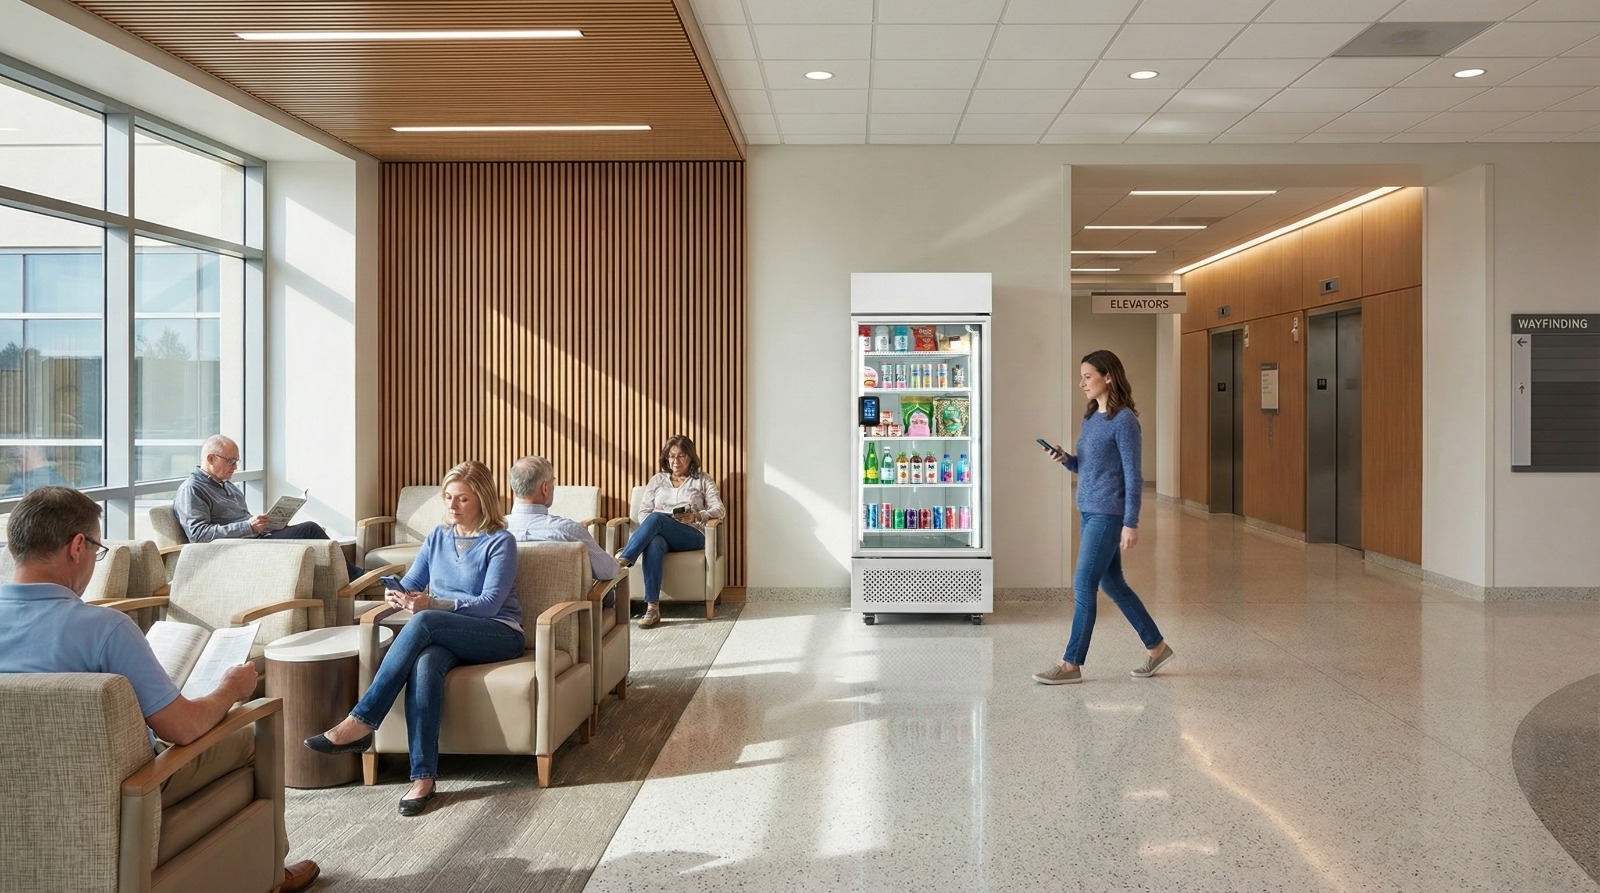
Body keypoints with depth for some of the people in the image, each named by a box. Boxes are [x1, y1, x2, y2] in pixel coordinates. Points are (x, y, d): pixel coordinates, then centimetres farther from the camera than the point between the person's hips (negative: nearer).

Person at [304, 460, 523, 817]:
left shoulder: (500, 542, -3)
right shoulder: (438, 537, 15)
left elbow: (489, 604, -14)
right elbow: (410, 583, 13)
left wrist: (432, 604, -27)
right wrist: (397, 595, -13)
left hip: (499, 634, -4)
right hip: (447, 636, 4)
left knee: (422, 622, -33)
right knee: (424, 663, -34)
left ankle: (359, 723, -31)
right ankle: (423, 777, -37)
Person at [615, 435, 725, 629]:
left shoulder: (702, 481, 18)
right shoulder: (657, 480, 25)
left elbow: (719, 509, 5)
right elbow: (643, 512, 17)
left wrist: (697, 516, -15)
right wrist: (649, 527, -7)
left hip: (691, 535, -2)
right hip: (660, 533, 2)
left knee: (656, 517, -34)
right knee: (654, 543, -39)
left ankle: (623, 559, -42)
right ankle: (652, 608, -46)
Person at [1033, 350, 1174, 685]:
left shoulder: (1124, 420, -13)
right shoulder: (1090, 417, 12)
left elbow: (1133, 475, -14)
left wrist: (1131, 523, -16)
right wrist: (1065, 458, -2)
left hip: (1108, 513, -9)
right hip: (1088, 510, 9)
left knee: (1083, 585, -5)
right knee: (1111, 583, 15)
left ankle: (1072, 663, 4)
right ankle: (1156, 646, 28)